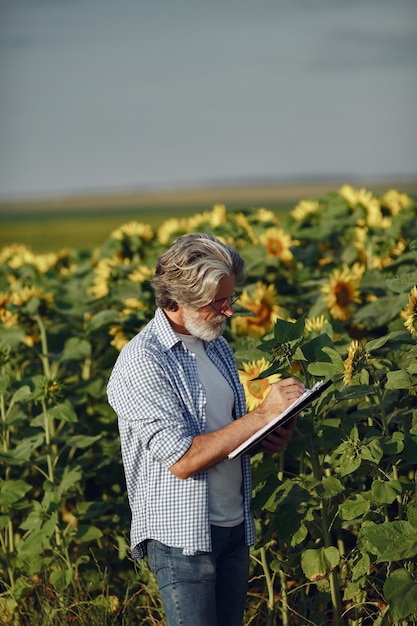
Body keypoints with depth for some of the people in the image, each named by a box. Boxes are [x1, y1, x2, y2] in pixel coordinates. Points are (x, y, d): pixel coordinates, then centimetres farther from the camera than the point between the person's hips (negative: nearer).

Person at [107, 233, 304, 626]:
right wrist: (263, 415, -21)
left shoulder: (217, 346, 10)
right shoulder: (141, 363, -16)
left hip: (234, 527, 8)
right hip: (182, 536, -7)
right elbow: (182, 460, -22)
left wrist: (272, 438, -1)